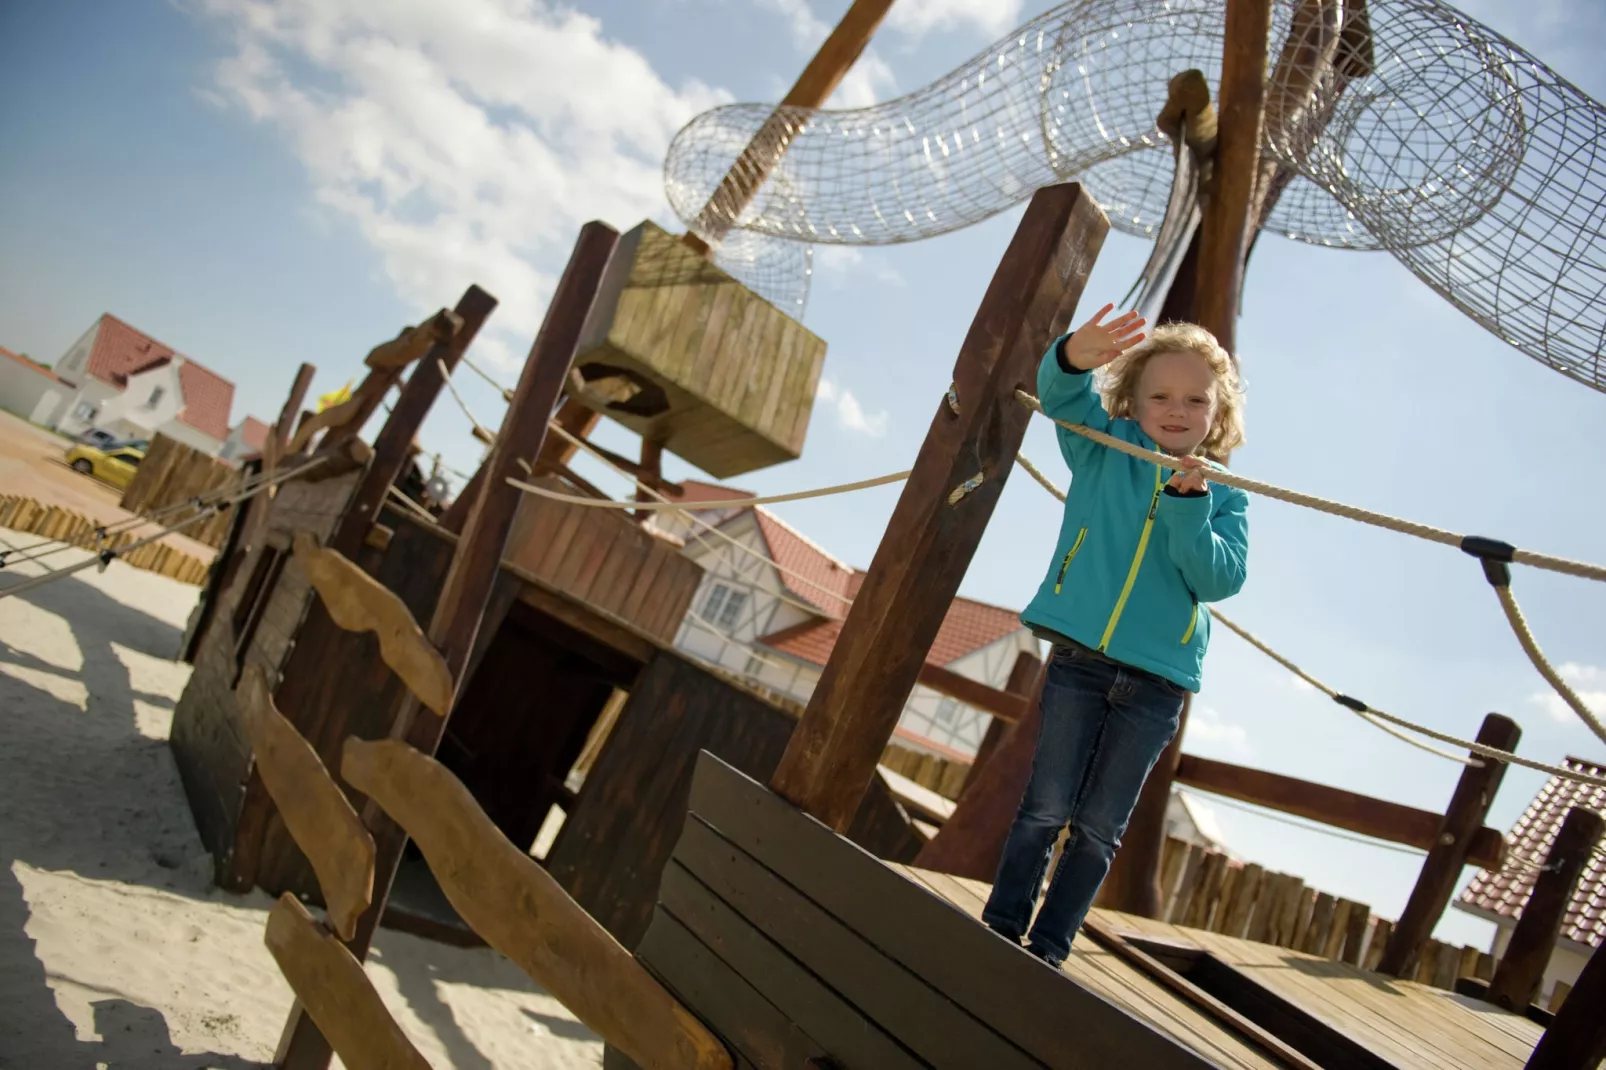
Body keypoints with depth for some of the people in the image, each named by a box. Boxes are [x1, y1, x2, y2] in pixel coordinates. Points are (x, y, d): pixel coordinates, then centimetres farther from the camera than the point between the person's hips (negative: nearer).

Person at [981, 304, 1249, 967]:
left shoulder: (1225, 496, 5)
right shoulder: (1105, 448, 4)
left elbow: (1220, 580, -7)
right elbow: (1060, 395, -14)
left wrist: (1189, 503, -20)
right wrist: (1075, 356, -38)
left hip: (1157, 681, 1)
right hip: (1080, 657, -1)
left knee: (1099, 826, 7)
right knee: (1047, 806, 0)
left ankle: (1048, 949, 19)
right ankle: (1001, 929, 13)